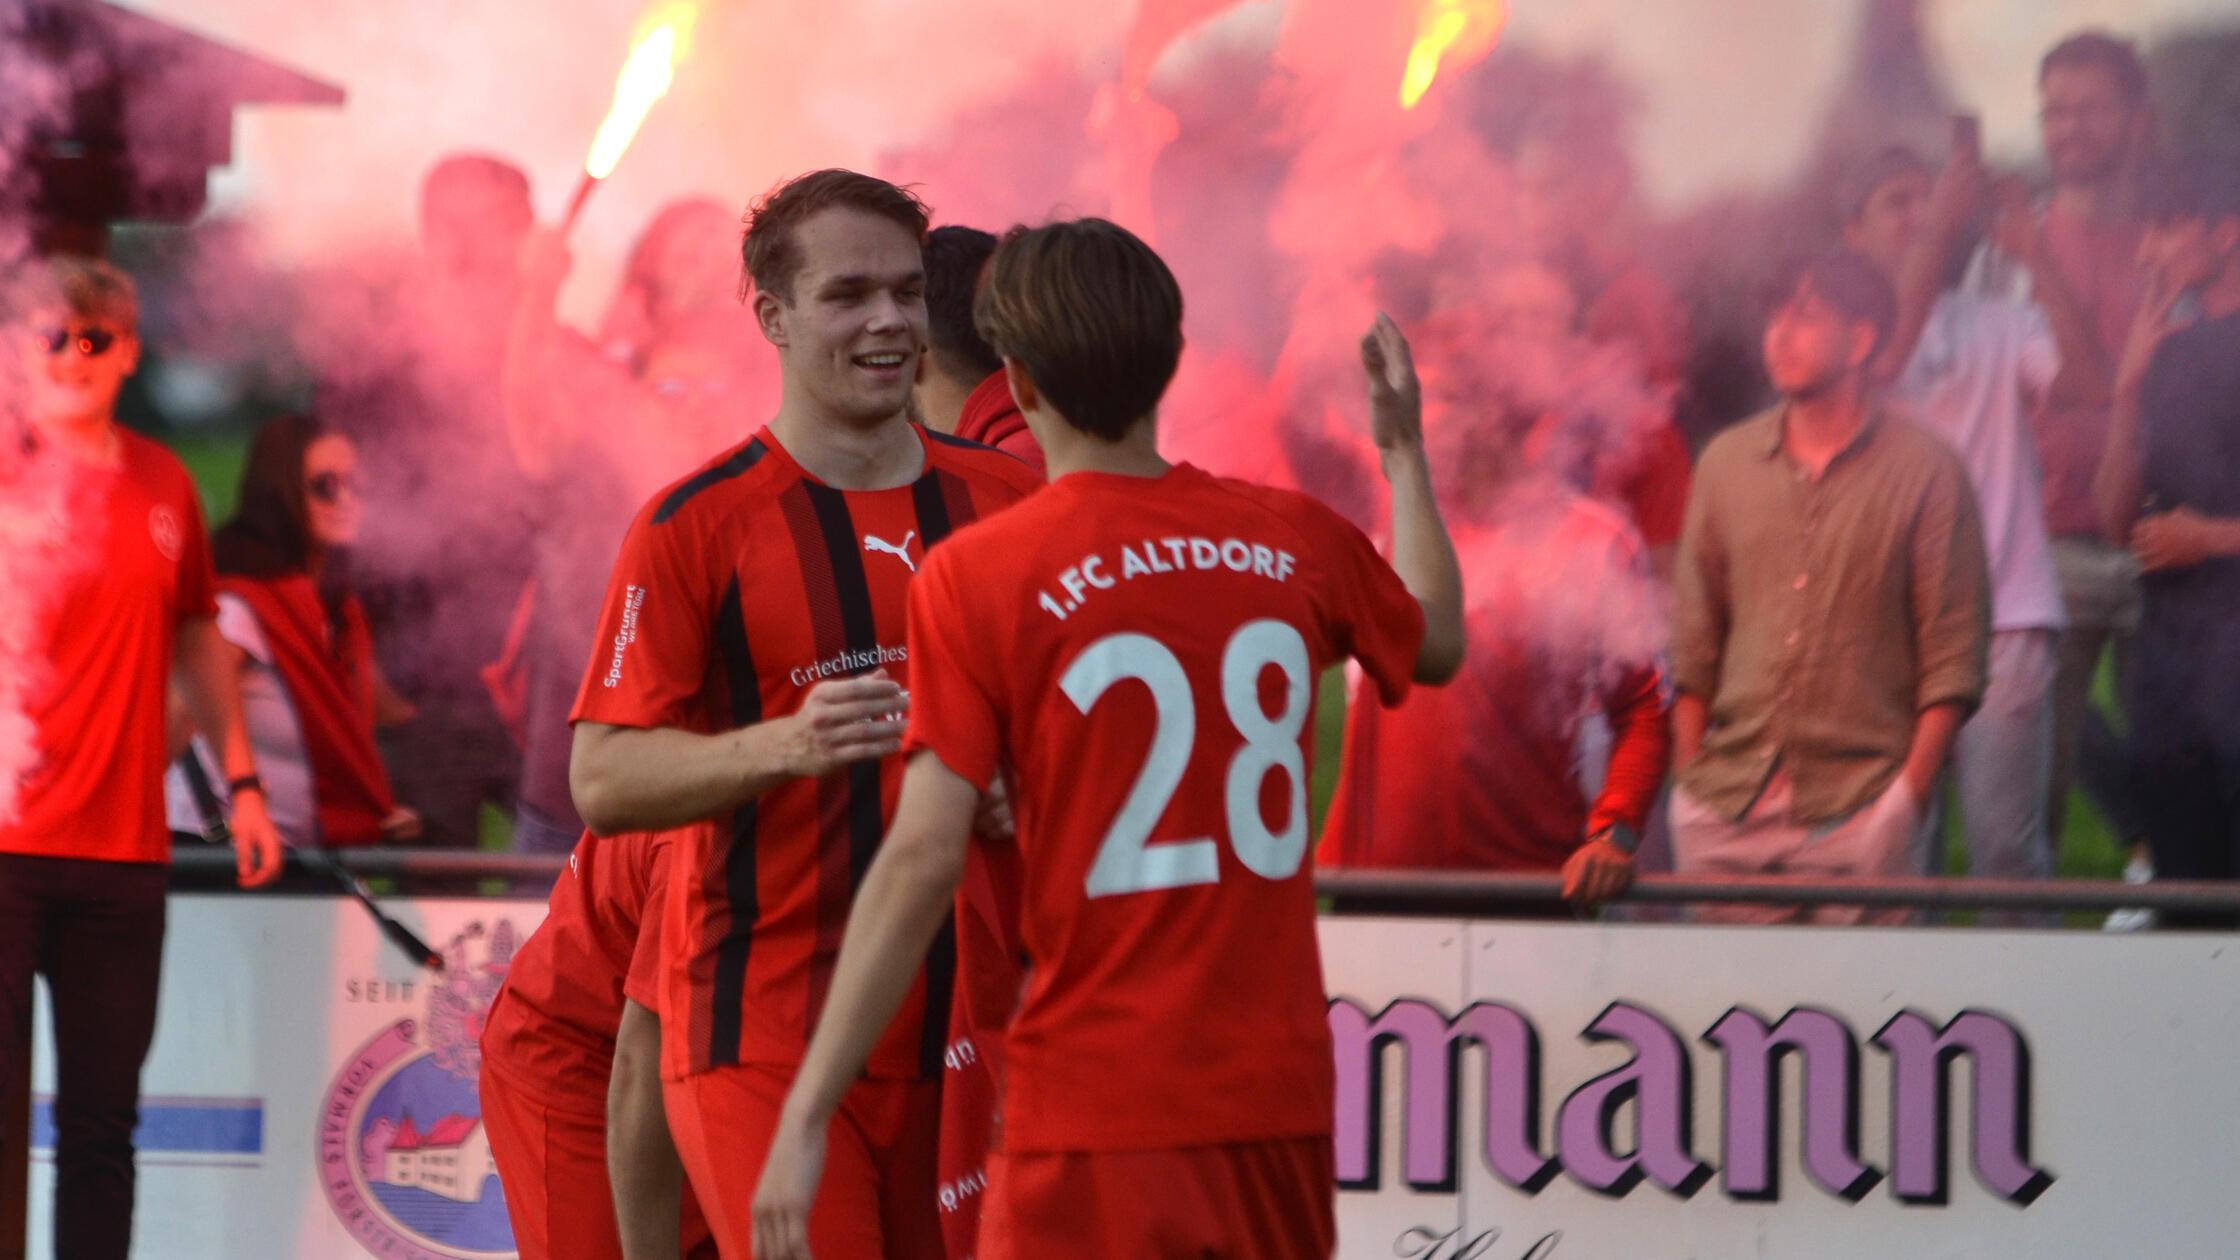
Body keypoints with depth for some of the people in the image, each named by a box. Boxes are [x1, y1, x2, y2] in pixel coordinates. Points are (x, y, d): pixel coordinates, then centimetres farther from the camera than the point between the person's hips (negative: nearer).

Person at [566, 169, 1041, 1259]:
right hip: (767, 1036, -4)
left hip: (959, 1033, 5)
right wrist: (786, 743, -22)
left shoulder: (1004, 496, 11)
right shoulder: (697, 524, -3)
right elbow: (602, 781, -7)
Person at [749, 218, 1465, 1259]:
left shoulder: (975, 576, -9)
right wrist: (1404, 451, 42)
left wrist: (806, 1116, -11)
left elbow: (923, 859, -13)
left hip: (1097, 1108, -5)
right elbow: (1436, 643, 26)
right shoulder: (1298, 540, 4)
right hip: (1281, 1095, 5)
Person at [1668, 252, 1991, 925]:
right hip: (1729, 805, 3)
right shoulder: (1727, 461, 12)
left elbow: (1953, 656, -1)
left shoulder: (1926, 472, 1)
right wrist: (1688, 786, 7)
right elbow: (1694, 640, 15)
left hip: (1855, 809, -3)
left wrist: (1907, 798, -9)